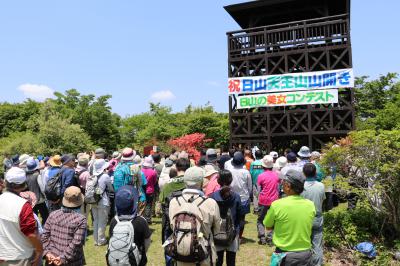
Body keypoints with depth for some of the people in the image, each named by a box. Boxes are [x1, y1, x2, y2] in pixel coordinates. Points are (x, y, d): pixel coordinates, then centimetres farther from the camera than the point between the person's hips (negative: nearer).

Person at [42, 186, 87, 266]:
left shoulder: (53, 215, -2)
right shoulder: (80, 219, -15)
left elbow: (44, 236, -2)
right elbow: (76, 243, -19)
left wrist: (47, 252, -4)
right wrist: (63, 258, -14)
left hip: (52, 259, 4)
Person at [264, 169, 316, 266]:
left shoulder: (277, 205, -19)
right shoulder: (310, 205, -9)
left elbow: (268, 227, -4)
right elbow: (304, 225, 6)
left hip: (285, 255, -3)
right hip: (305, 254, 3)